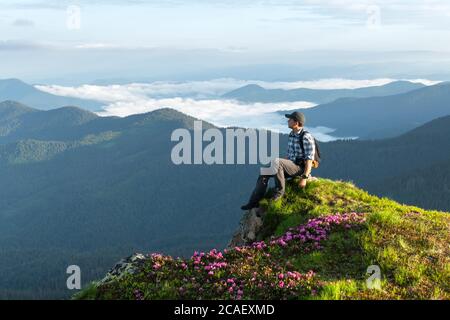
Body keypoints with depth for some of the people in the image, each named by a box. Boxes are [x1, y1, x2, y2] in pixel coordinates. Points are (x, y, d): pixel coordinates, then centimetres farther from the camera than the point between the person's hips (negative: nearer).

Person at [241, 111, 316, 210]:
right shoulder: (291, 135, 11)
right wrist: (282, 168, 14)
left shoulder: (306, 137, -18)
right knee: (265, 172, -4)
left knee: (276, 162, -33)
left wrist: (304, 178, -25)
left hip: (300, 168, -9)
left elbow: (310, 159, -20)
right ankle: (254, 202, -4)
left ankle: (280, 190, -18)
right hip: (290, 167, 9)